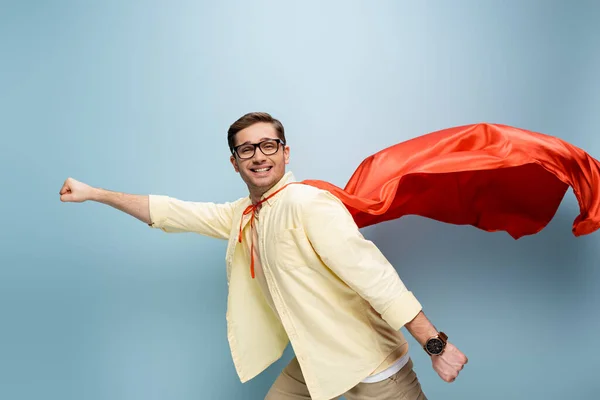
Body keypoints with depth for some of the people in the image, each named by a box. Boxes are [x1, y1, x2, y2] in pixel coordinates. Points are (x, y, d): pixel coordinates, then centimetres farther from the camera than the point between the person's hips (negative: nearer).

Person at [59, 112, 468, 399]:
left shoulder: (307, 203, -20)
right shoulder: (241, 216, 5)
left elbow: (373, 273, -25)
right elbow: (170, 212, 11)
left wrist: (435, 344, -26)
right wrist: (93, 193, 13)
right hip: (315, 363, 8)